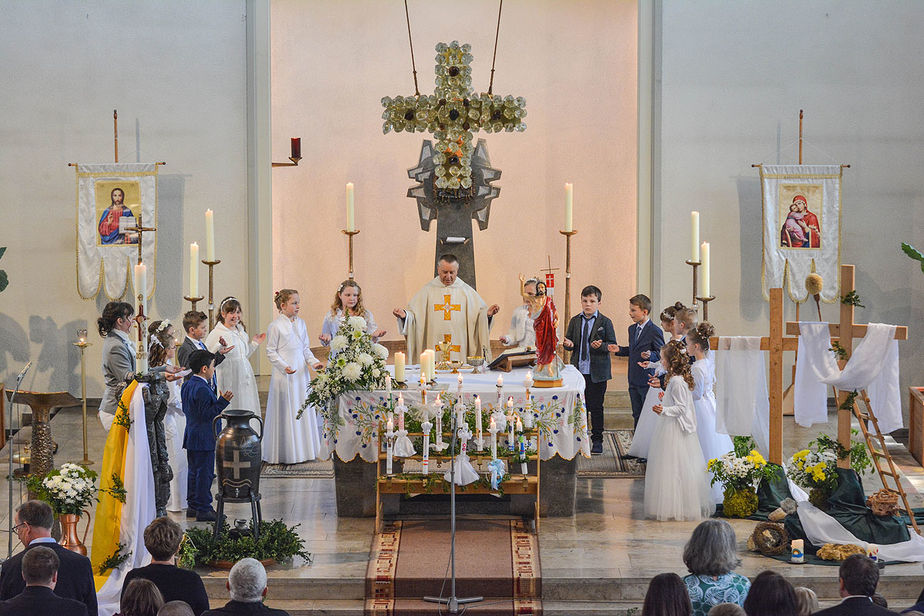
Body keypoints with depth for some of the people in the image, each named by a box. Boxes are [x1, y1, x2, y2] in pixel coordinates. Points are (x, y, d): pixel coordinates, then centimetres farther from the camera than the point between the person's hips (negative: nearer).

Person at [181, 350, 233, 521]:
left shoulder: (187, 385, 9)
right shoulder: (203, 389, -22)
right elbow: (207, 414, -23)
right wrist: (223, 401, -23)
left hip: (192, 436, 10)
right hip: (204, 439, -10)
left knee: (194, 472, 16)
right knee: (205, 473, -4)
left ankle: (193, 506, 22)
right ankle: (203, 510, -1)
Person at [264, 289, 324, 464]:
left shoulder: (300, 324, 9)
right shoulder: (275, 326, -10)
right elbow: (271, 352, -8)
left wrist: (313, 362, -1)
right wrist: (284, 366, -19)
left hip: (301, 374, 6)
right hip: (284, 375, -6)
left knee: (303, 410, 9)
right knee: (285, 413, -2)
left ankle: (302, 450, 18)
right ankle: (285, 454, 4)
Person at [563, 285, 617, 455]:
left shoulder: (605, 322, -2)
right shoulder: (575, 321, 8)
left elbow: (612, 345, -3)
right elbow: (569, 340, 11)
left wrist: (601, 346, -22)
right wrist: (568, 344, -12)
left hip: (597, 372, -3)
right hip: (578, 369, 3)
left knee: (596, 407, 3)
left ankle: (597, 440, 13)